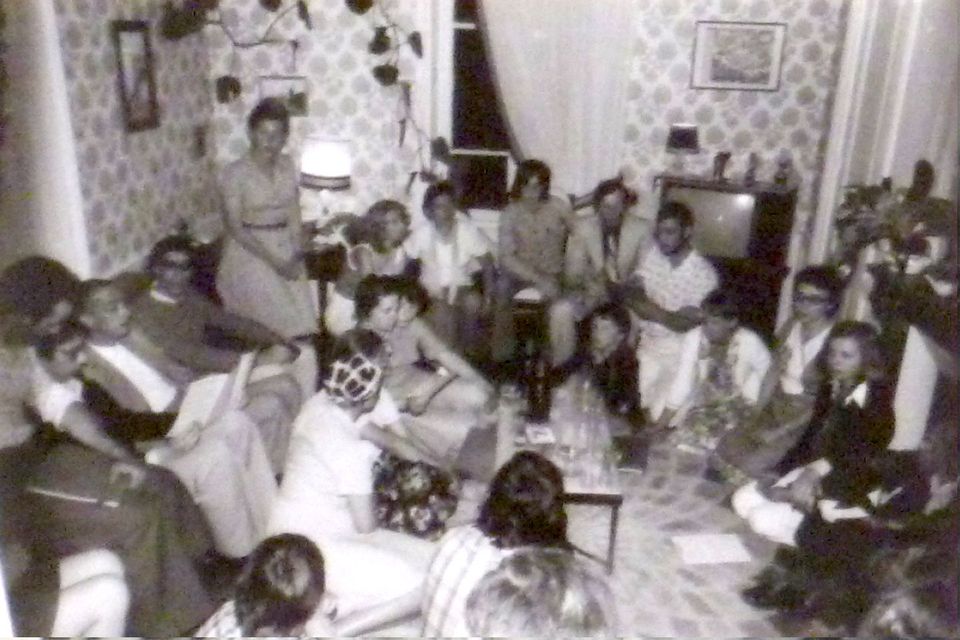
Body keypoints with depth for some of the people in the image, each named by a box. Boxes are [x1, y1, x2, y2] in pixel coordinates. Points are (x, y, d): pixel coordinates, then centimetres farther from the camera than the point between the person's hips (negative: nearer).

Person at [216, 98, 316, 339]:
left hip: (286, 250, 4)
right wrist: (273, 260, -16)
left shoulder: (289, 167, 2)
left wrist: (297, 255, -9)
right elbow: (235, 228, -13)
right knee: (262, 324, -2)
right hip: (251, 252, -4)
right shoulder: (236, 173, -13)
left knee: (296, 321, 1)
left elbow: (294, 215, 5)